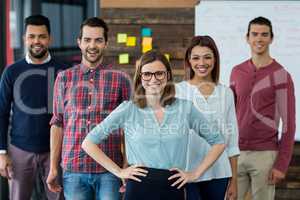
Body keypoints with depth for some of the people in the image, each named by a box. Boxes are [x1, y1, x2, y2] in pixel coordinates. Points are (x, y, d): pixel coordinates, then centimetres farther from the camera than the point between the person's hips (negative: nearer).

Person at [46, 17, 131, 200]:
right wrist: (53, 167, 5)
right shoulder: (64, 78, 8)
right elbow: (58, 124, 9)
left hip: (109, 170, -1)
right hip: (73, 169, 1)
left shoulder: (120, 79, 3)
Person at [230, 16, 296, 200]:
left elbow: (288, 124, -7)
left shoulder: (281, 76, -6)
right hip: (235, 153, 4)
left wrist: (282, 165, -11)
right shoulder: (237, 72, 8)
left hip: (265, 155, -4)